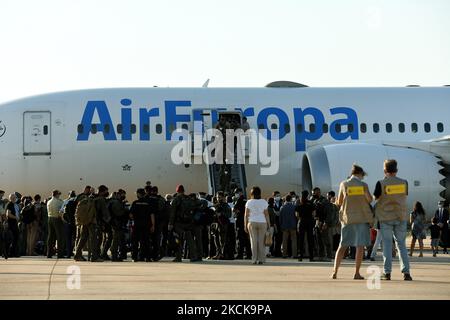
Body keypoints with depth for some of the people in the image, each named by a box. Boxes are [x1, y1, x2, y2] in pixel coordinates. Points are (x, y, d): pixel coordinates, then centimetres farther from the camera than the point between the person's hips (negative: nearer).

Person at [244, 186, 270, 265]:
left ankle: (254, 259, 1)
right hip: (262, 223, 0)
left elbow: (246, 215, -1)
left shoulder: (249, 202, -1)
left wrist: (245, 225, 5)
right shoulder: (264, 202, -1)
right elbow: (266, 214, 0)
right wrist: (269, 224, 8)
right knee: (261, 242, 3)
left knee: (253, 241, 3)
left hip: (252, 223, 0)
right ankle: (261, 259, 2)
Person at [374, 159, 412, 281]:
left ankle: (387, 272, -1)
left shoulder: (381, 183, -10)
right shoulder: (404, 183, -1)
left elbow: (375, 197, 1)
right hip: (401, 216, 2)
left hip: (386, 217, -2)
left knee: (387, 244, 3)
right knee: (401, 244, 9)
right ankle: (406, 272, 0)